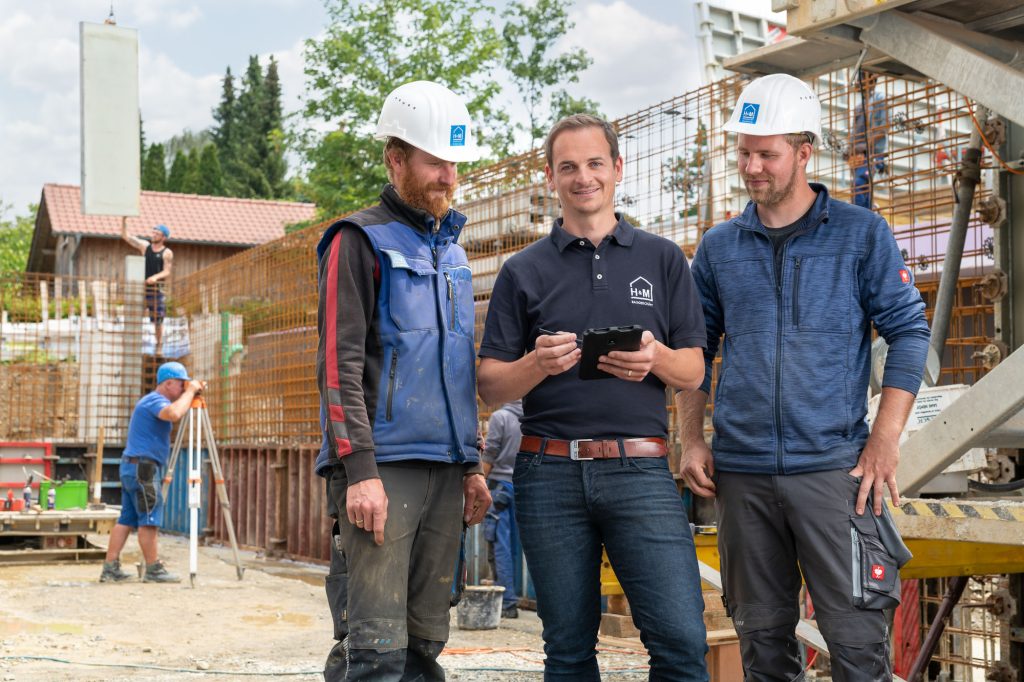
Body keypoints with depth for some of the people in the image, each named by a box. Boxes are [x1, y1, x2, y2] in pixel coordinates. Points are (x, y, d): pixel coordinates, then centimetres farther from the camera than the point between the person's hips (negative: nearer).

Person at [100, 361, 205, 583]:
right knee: (148, 520, -6)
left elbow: (175, 412, 31)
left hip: (132, 467, 10)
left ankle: (110, 569, 7)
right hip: (143, 467, -10)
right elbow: (174, 414, -34)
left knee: (127, 519, 8)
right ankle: (153, 570, -2)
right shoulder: (155, 400, -13)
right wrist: (190, 392, -20)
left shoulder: (152, 401, 20)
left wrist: (192, 393, 16)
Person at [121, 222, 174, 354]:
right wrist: (123, 220, -1)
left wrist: (155, 277, -27)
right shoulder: (145, 246, 8)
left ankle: (158, 345, 15)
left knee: (157, 320, 2)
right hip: (141, 287, 3)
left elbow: (167, 272, -8)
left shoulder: (167, 253, -1)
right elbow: (125, 236, 9)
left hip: (157, 289, -3)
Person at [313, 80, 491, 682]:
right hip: (383, 466, -7)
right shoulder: (360, 241, -2)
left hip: (445, 471, 7)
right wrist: (360, 470, -19)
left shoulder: (452, 250, 20)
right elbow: (339, 364, -11)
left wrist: (473, 465, 18)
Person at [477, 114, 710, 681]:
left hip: (640, 469, 0)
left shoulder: (662, 259, 12)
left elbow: (693, 373, 10)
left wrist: (656, 358, -12)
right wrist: (537, 363, -14)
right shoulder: (523, 271, 10)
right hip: (550, 473, 1)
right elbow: (490, 387, 7)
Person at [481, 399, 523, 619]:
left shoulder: (500, 416, -6)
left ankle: (508, 602, -6)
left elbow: (490, 455, -7)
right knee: (517, 542, 9)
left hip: (501, 484, -5)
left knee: (501, 545, -3)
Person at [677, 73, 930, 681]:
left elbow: (909, 331, 0)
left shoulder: (861, 233, 2)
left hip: (833, 466, -3)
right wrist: (692, 440, 5)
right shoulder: (719, 247, 11)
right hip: (741, 471, 3)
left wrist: (885, 440, -8)